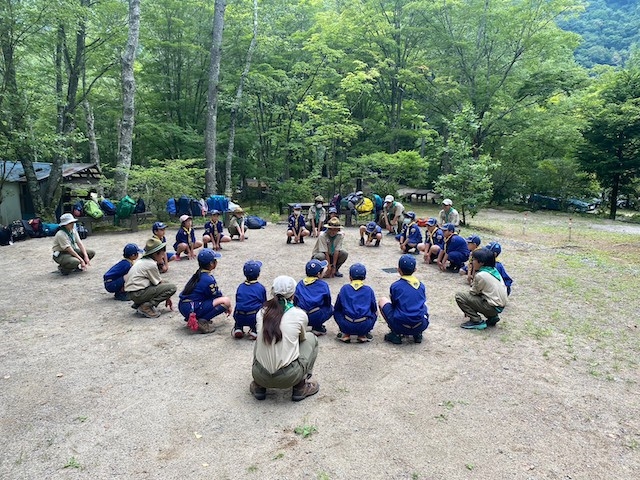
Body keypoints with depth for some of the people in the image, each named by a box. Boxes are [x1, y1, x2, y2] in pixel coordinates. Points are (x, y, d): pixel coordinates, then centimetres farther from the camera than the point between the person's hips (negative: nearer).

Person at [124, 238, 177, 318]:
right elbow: (159, 283, -5)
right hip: (138, 294, -9)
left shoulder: (142, 261, 15)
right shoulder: (151, 264, -13)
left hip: (131, 292, 9)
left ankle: (138, 304, 15)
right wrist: (168, 298, 10)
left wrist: (166, 297, 19)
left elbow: (158, 282, 18)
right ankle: (147, 306, -15)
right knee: (172, 287, -12)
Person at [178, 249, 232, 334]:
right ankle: (202, 321, -13)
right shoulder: (209, 279, -13)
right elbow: (217, 296, -2)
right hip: (192, 309, -9)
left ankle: (191, 318, 14)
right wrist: (228, 306, 16)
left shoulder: (197, 274, 14)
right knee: (226, 301, -12)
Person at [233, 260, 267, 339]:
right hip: (254, 319, -4)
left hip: (239, 319, 4)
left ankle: (238, 328, 16)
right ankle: (254, 330, 8)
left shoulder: (240, 287, 9)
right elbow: (264, 304, 8)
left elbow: (237, 302, 16)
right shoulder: (261, 288, 0)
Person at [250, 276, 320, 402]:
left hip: (260, 376, 3)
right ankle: (300, 387, 16)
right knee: (311, 339, 18)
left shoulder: (262, 312, 4)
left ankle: (259, 387, 23)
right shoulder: (300, 314, -4)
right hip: (289, 377, -3)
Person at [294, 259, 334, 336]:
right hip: (315, 317, -5)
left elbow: (295, 302, 11)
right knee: (330, 308, 21)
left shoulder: (300, 284, 9)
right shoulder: (323, 285, -1)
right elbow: (328, 303, 8)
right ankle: (317, 328, 8)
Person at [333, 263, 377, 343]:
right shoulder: (369, 290, 9)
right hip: (364, 327, 0)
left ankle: (345, 334, 11)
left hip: (347, 326, 0)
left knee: (336, 312, 27)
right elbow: (374, 309, 19)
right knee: (374, 313, 29)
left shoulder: (344, 288, 9)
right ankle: (363, 335, 11)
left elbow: (336, 308, 16)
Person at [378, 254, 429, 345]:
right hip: (421, 326, 4)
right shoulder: (421, 285, 7)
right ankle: (418, 334, 17)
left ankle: (395, 334, 9)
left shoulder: (395, 286, -4)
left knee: (382, 300, 17)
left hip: (400, 326, -4)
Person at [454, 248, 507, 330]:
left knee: (459, 296, -10)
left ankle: (477, 321, -5)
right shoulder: (494, 271, 8)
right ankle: (492, 317, 18)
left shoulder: (480, 275, -16)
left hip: (493, 307, -9)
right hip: (500, 306, 9)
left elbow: (473, 292, -4)